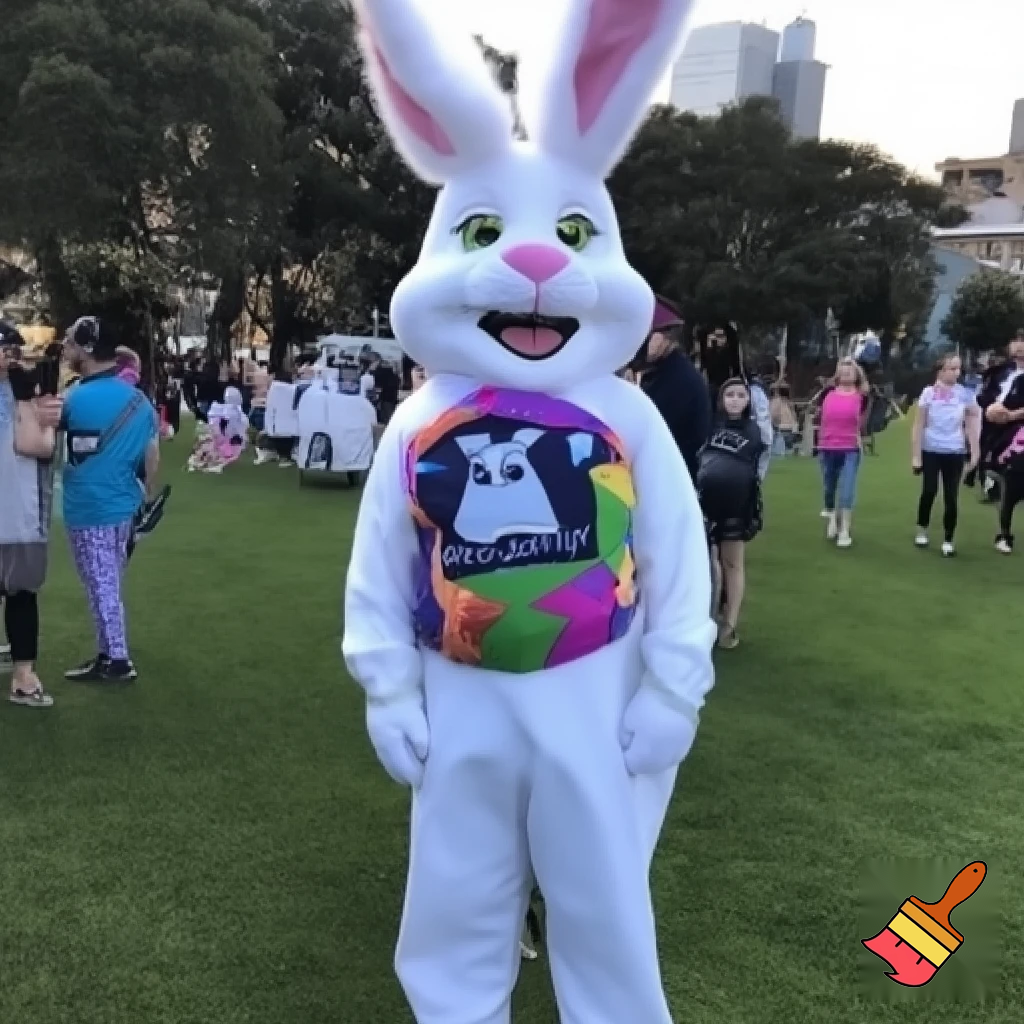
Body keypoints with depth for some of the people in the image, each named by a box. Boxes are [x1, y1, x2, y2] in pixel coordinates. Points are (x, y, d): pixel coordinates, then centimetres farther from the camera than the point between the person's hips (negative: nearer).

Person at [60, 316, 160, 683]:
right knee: (108, 585, 17)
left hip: (89, 509, -7)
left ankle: (117, 661, 11)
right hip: (123, 505, 7)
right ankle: (108, 652, 25)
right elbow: (153, 456, 8)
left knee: (102, 588, 3)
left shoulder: (77, 399, -16)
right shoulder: (139, 398, 3)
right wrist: (148, 497, 18)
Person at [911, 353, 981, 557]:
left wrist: (975, 453, -2)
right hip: (931, 451, -1)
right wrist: (916, 455, -5)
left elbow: (972, 425, 3)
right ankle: (922, 531, 25)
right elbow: (919, 426, -3)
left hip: (955, 453, 1)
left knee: (951, 497, 1)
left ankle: (949, 540, 11)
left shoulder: (965, 394, -2)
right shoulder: (928, 393, -5)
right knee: (929, 492, 5)